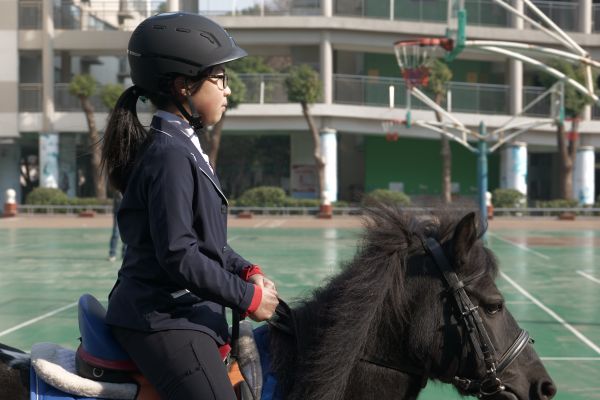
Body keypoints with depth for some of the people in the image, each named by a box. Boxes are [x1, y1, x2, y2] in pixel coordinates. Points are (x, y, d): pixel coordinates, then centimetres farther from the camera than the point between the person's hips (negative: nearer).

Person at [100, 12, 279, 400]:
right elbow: (178, 255, -24)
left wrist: (248, 271, 6)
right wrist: (248, 297, -17)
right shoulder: (171, 155, -18)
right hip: (163, 322, -11)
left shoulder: (184, 148, 14)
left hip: (183, 314, 11)